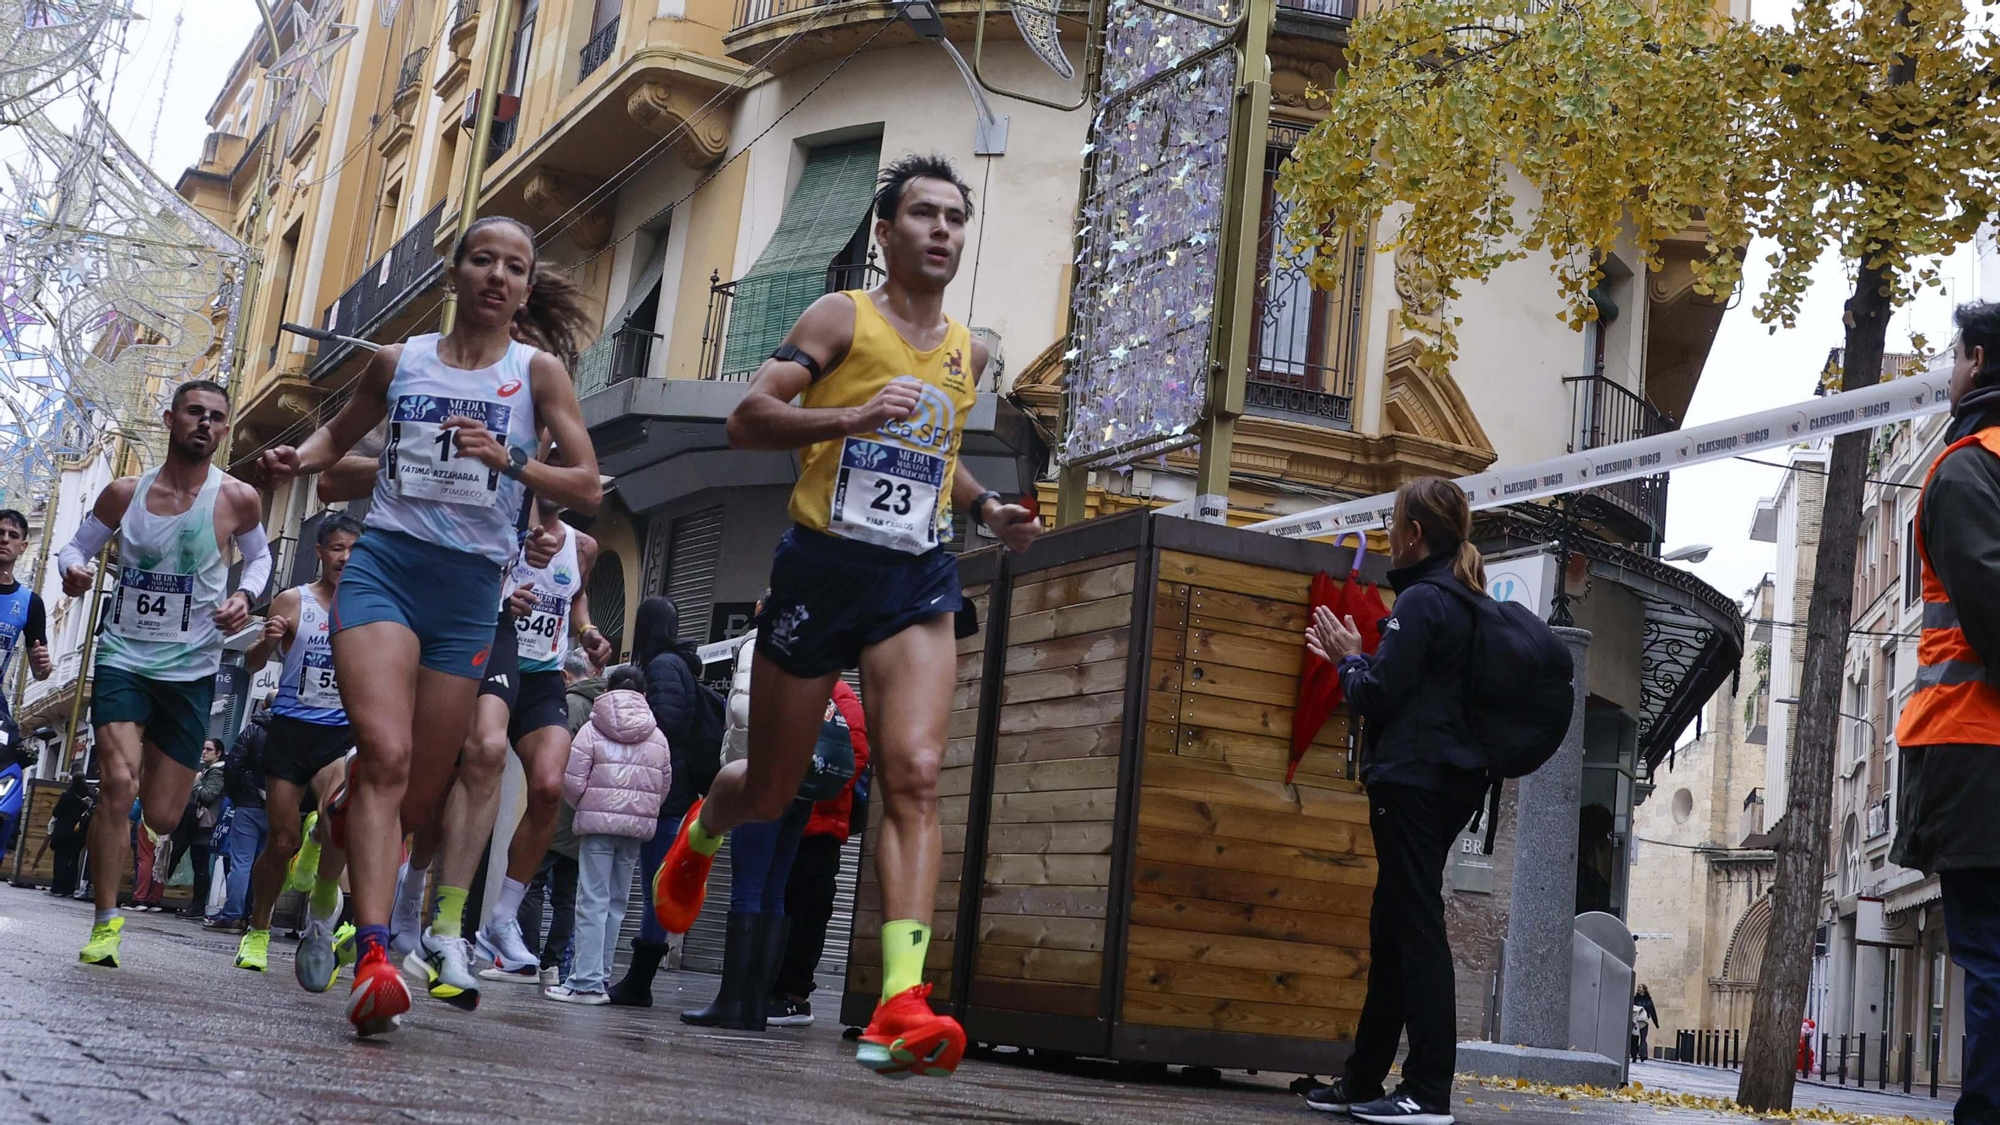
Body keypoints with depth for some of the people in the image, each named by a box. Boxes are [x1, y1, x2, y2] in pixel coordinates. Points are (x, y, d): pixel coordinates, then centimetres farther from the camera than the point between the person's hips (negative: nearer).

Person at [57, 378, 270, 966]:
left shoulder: (238, 499, -4)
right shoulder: (125, 493, 0)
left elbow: (259, 555, 13)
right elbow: (77, 545, 11)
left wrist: (245, 595, -8)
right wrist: (73, 569, -12)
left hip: (190, 671, 0)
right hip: (122, 658, 0)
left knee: (162, 818, 2)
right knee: (119, 783, -20)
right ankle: (105, 923, -9)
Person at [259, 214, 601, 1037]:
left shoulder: (538, 371, 4)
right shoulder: (398, 361, 10)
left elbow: (588, 490, -1)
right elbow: (340, 434, 26)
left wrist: (510, 459, -18)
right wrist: (298, 459, 4)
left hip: (470, 589, 1)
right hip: (385, 565, -1)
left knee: (417, 801, 7)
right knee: (387, 753, -24)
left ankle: (350, 815, 44)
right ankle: (374, 961, -31)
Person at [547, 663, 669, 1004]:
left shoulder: (592, 730, -1)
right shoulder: (657, 737, 10)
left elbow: (572, 781, -6)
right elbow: (664, 788, 7)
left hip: (597, 822, -3)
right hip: (638, 825, 3)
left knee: (593, 900, -4)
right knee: (616, 902, 10)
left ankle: (588, 982, -9)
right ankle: (599, 975, 11)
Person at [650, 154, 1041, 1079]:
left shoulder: (969, 352, 13)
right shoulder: (843, 317, -3)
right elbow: (746, 419, -14)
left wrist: (985, 510, 13)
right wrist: (853, 416, -28)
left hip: (916, 582, 3)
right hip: (821, 568, -3)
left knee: (914, 775, -17)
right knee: (770, 791, 10)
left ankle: (901, 1007, -25)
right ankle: (700, 833, 48)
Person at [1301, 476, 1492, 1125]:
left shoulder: (1421, 600, -12)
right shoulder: (1470, 604, 17)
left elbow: (1377, 695, -14)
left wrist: (1349, 658, 4)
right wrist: (1355, 661, 19)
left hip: (1412, 779, -10)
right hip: (1452, 780, 10)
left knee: (1415, 926, -9)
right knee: (1391, 927, 13)